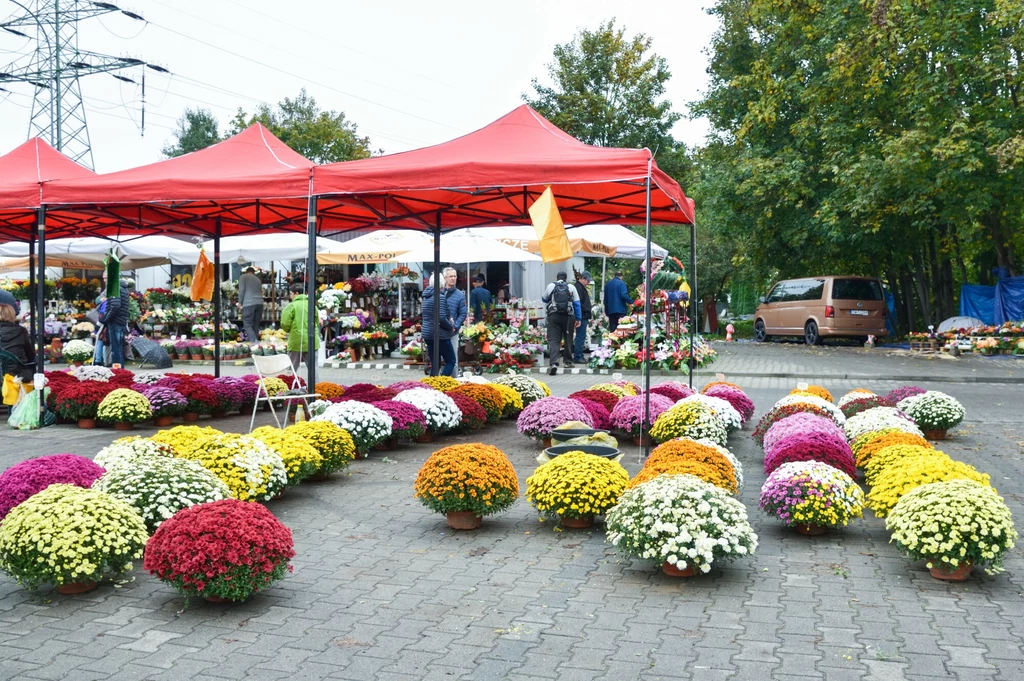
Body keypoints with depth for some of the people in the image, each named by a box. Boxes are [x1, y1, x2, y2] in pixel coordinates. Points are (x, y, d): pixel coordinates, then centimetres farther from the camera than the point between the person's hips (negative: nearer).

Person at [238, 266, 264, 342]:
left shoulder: (243, 277, 9)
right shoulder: (258, 279, 24)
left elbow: (242, 290, -2)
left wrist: (240, 302, 5)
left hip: (249, 303, -5)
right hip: (259, 303, 5)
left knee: (248, 325, -6)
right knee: (256, 325, 10)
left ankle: (254, 341, -23)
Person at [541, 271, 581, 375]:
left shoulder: (550, 286, 7)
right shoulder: (571, 287, 7)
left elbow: (544, 299, 22)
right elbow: (577, 304, 6)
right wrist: (578, 319, 10)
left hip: (554, 316, -1)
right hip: (568, 316, 1)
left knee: (553, 340, -6)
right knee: (568, 339, 15)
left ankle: (554, 363, -22)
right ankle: (568, 362, 25)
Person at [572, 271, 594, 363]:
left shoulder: (582, 287, 20)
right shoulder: (578, 287, -14)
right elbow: (579, 304, -21)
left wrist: (590, 306, 15)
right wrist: (588, 310, -15)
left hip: (583, 317, 11)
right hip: (582, 316, -11)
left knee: (581, 337, 13)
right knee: (581, 337, -8)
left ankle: (579, 356, 18)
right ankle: (577, 357, -5)